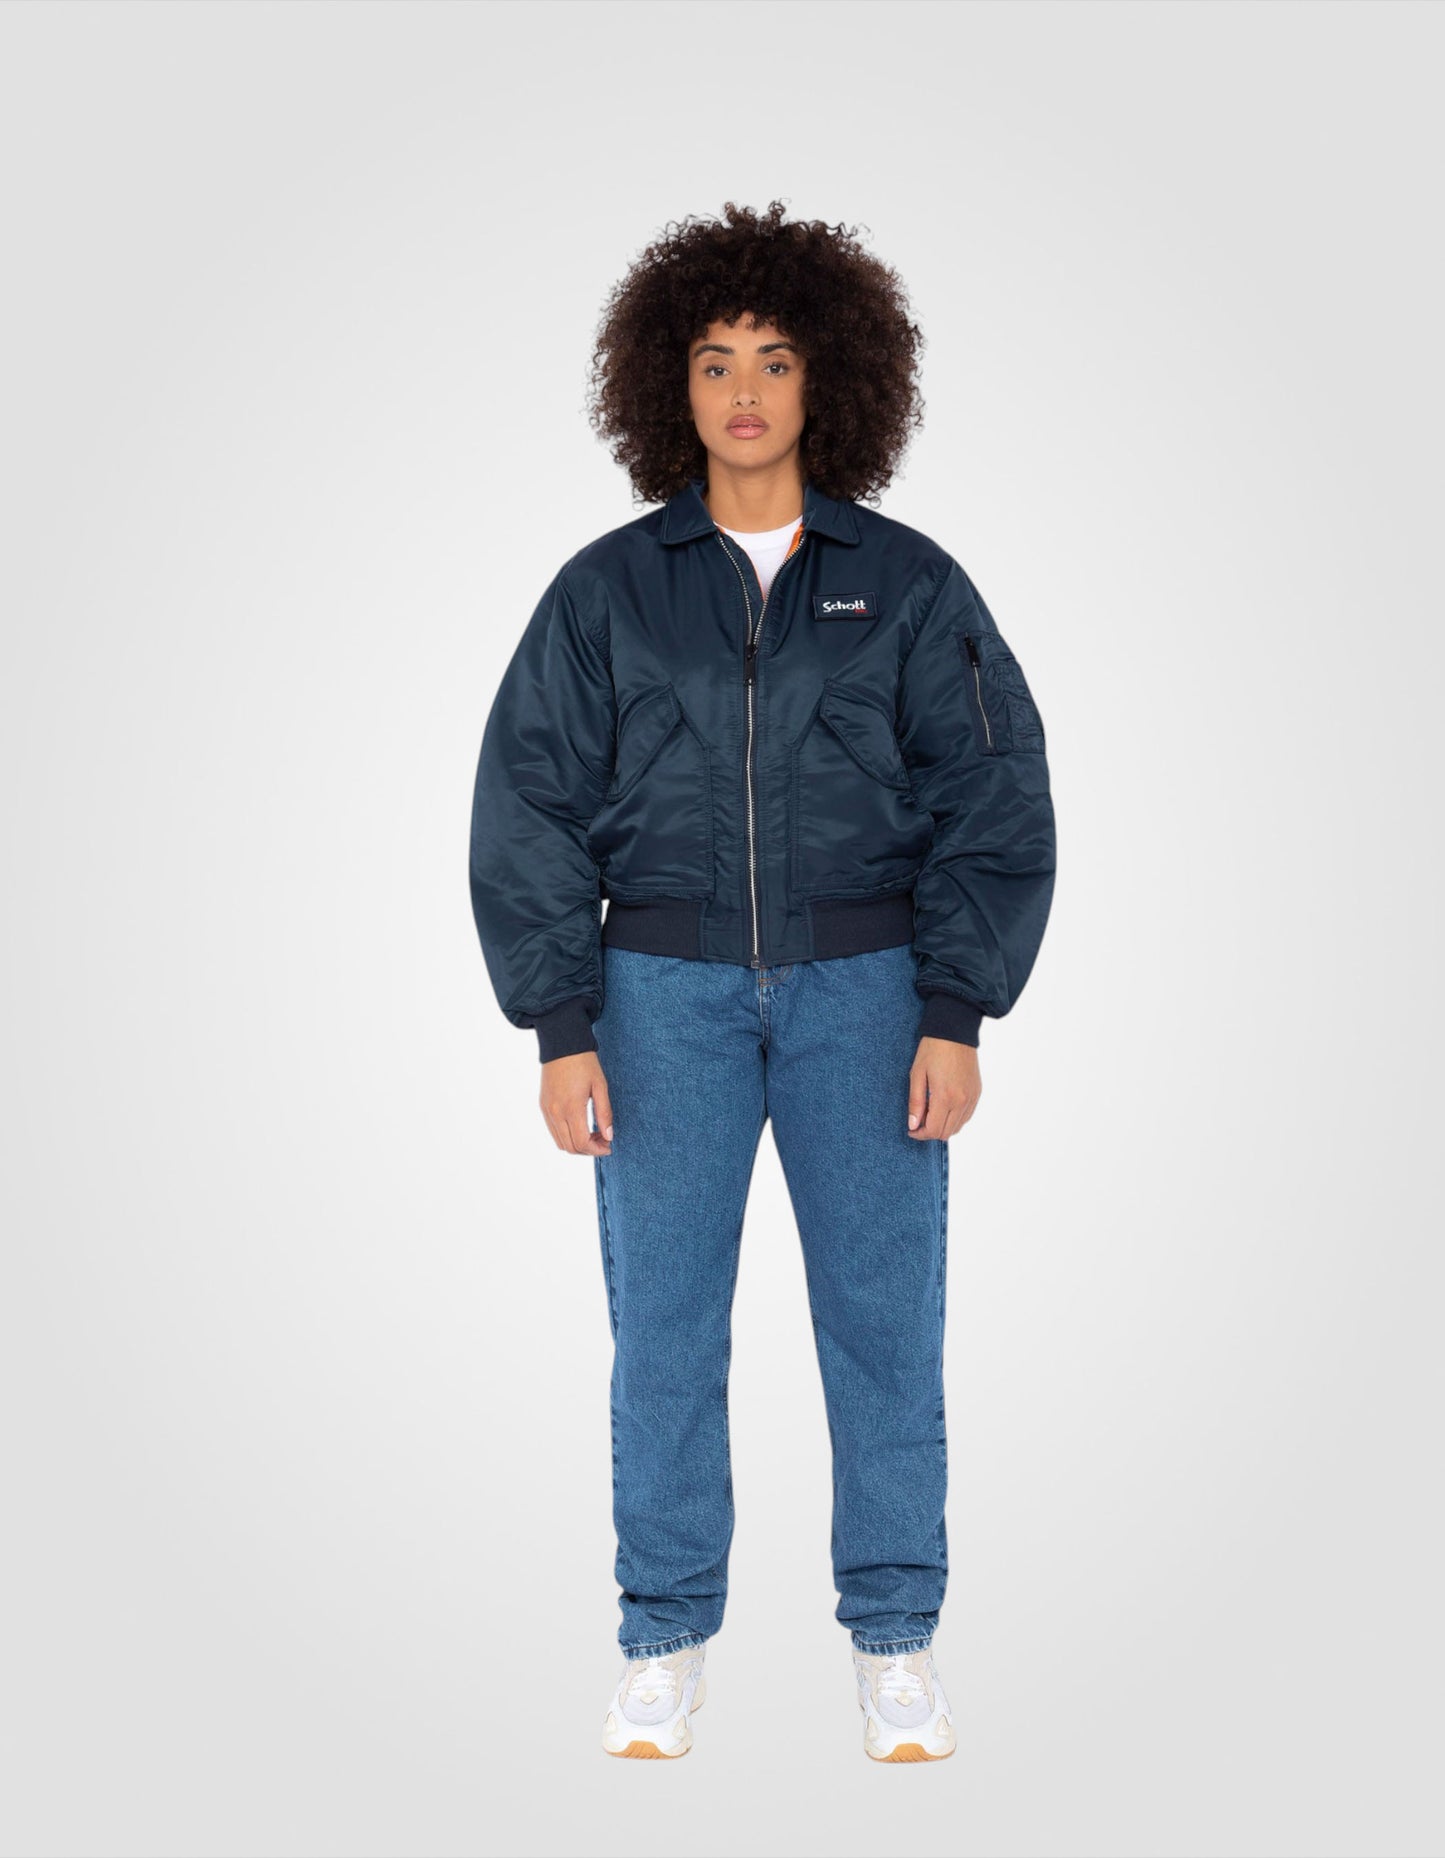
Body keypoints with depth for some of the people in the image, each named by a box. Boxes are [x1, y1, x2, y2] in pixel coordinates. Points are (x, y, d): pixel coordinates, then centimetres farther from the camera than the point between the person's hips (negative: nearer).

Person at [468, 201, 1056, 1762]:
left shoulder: (911, 587, 2)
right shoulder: (607, 591, 3)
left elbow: (992, 802, 0)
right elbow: (531, 810, 2)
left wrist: (957, 1017, -8)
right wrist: (560, 1028, -6)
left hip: (865, 988, 0)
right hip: (667, 993, 0)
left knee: (886, 1314, 2)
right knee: (662, 1325, 2)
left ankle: (895, 1644, 15)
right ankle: (664, 1644, 16)